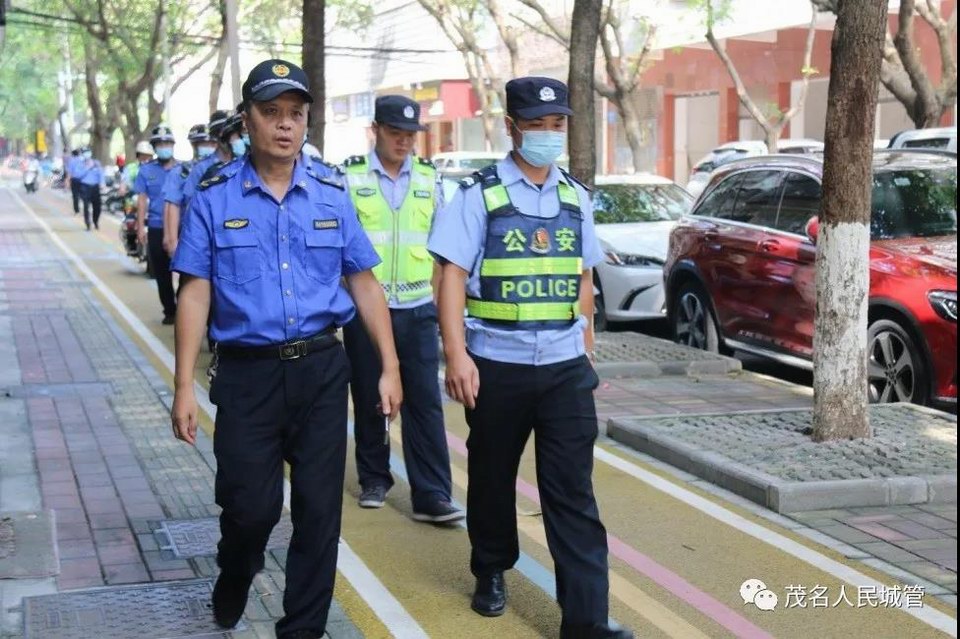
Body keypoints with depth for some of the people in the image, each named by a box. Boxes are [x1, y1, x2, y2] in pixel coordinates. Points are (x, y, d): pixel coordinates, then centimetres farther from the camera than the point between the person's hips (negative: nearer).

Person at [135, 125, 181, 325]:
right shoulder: (146, 170, 7)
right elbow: (142, 199, 5)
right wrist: (141, 226, -1)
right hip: (156, 229, 2)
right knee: (162, 274, 8)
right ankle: (169, 310, 18)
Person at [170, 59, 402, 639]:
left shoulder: (332, 197, 6)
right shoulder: (215, 199, -1)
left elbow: (364, 284, 9)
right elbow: (196, 294, -1)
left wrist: (390, 367, 5)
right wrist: (185, 388, -5)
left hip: (321, 371, 2)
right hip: (247, 373, -2)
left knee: (320, 508, 6)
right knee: (251, 505, 1)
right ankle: (234, 581, 34)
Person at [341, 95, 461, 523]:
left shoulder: (428, 179, 7)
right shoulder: (350, 177, -2)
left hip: (417, 309, 2)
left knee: (425, 403, -2)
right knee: (368, 399, 10)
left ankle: (431, 495, 0)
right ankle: (374, 479, 27)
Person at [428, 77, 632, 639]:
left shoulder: (577, 198, 9)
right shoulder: (479, 194, -4)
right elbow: (453, 276, -8)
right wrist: (457, 354, -16)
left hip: (565, 366, 2)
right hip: (497, 364, -2)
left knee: (573, 493, -1)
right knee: (492, 478, 13)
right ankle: (491, 574, 37)